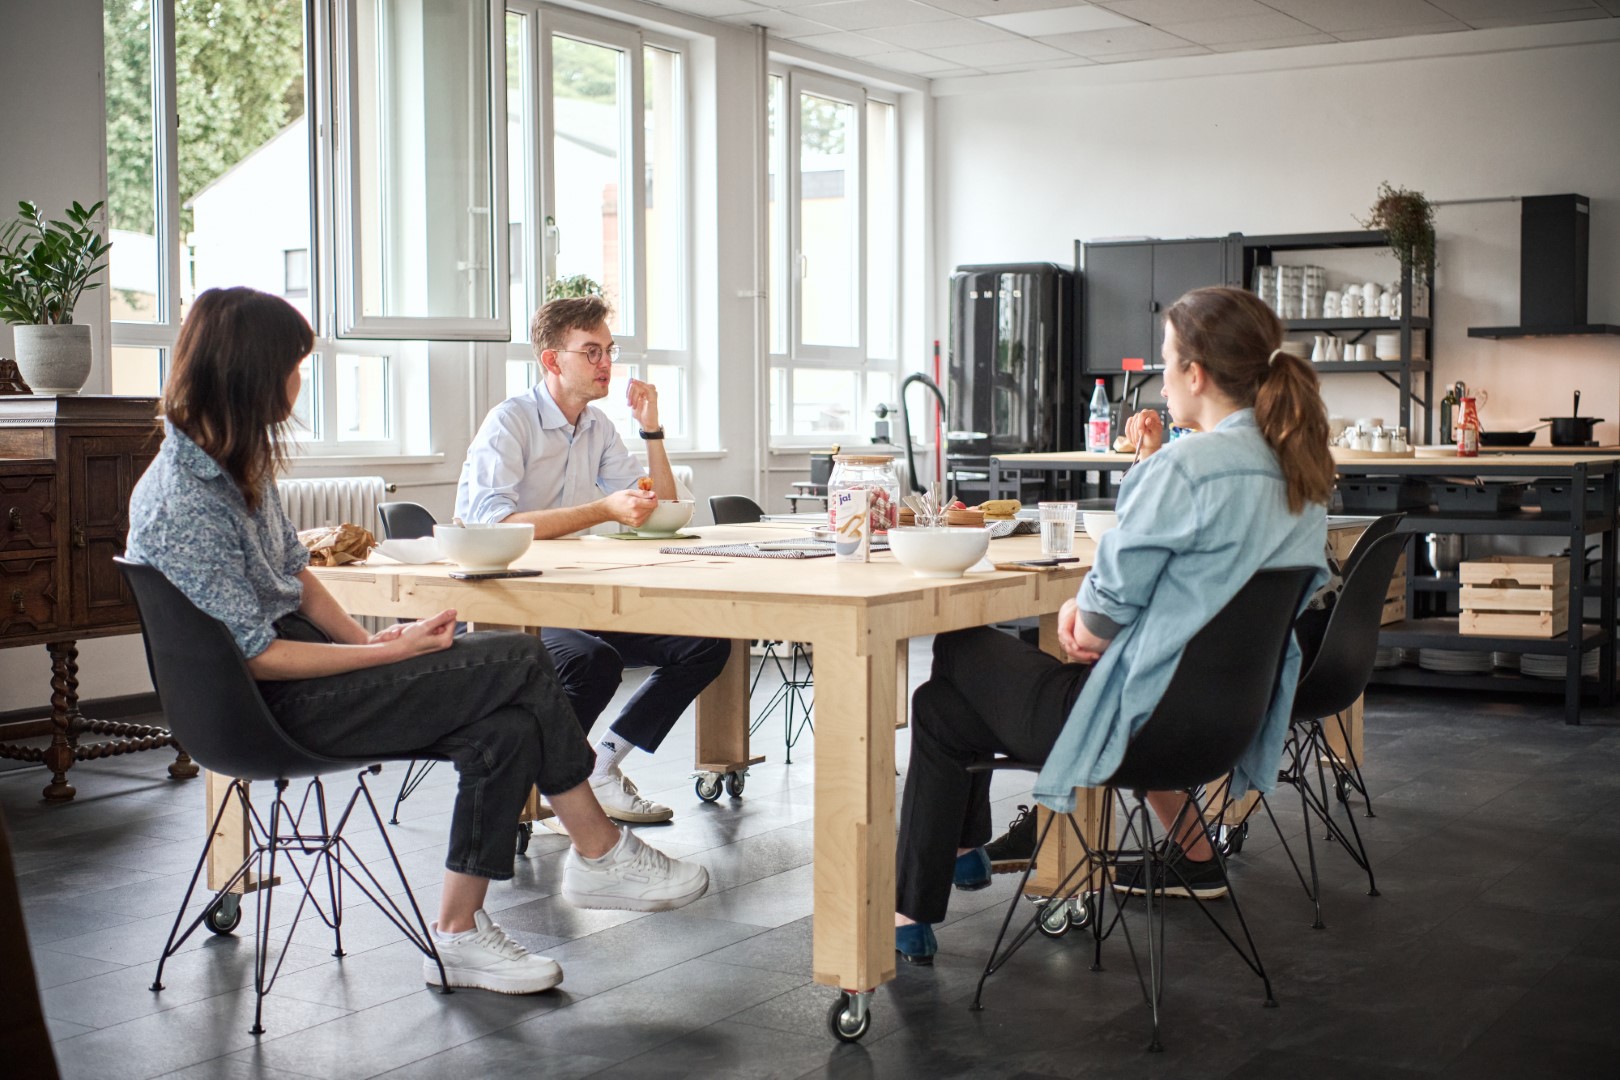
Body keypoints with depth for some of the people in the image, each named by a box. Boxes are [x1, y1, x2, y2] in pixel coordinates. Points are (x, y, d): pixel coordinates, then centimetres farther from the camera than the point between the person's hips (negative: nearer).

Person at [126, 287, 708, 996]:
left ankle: (459, 934, -2)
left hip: (307, 661, 9)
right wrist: (393, 654, -16)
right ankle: (601, 855, 1)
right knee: (522, 665, -15)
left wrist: (371, 641, 0)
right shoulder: (181, 502, -21)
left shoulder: (236, 464, 8)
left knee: (510, 726, -11)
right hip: (276, 708, -9)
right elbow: (255, 657, -21)